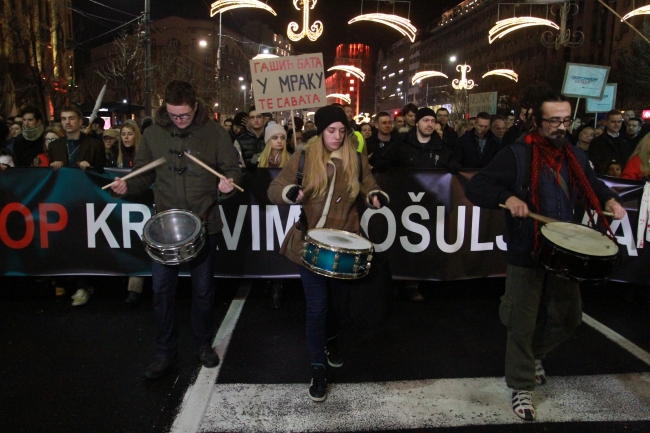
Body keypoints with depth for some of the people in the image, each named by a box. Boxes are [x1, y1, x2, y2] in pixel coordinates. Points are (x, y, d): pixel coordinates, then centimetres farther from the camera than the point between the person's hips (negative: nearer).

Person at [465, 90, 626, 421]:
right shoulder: (517, 155, -12)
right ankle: (521, 387, 22)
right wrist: (508, 198, -33)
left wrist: (609, 200, 1)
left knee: (568, 318, 15)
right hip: (526, 253, -6)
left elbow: (593, 185, 22)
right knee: (523, 324, 2)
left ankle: (534, 353, 44)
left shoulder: (575, 156, 7)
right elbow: (475, 188, -17)